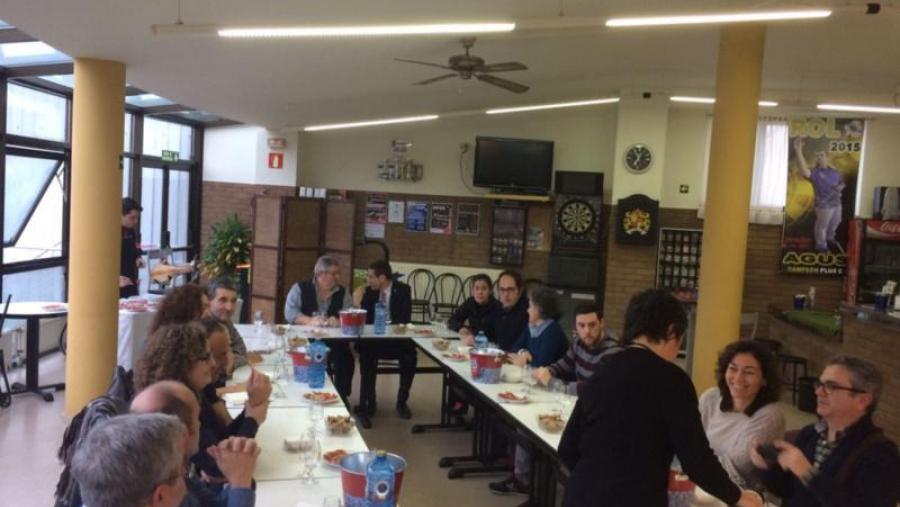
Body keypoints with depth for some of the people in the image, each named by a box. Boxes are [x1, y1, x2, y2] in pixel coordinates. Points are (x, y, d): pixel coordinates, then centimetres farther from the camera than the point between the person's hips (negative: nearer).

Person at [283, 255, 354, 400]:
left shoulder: (343, 293, 10)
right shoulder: (299, 288, 3)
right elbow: (290, 312, -9)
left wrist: (338, 321, -24)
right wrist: (310, 321, -27)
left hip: (333, 342, 2)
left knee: (345, 357, -24)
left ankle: (341, 396, -6)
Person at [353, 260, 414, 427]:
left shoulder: (403, 290, -3)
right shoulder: (369, 291, 2)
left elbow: (405, 319, -11)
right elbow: (364, 321, 2)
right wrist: (359, 302, -17)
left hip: (397, 338, 0)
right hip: (374, 339, 0)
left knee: (410, 355, -29)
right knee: (367, 356, -32)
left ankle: (402, 401, -5)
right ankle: (365, 405, -23)